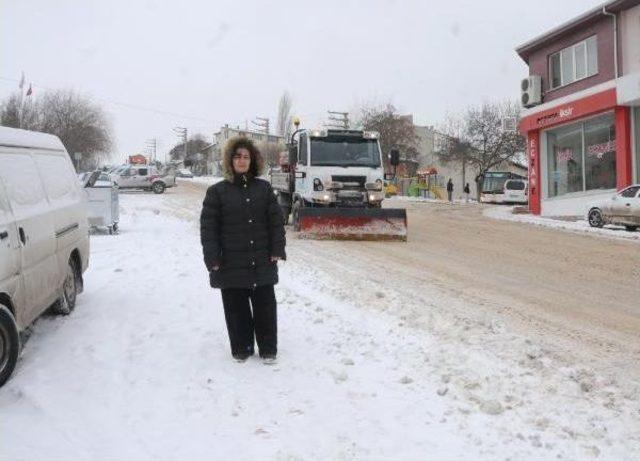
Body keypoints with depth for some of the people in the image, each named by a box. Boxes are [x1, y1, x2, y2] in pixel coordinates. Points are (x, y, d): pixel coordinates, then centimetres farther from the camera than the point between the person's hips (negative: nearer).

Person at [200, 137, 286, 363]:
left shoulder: (264, 188, 5)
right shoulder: (217, 191, -1)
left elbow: (276, 221, 5)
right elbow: (208, 227, -4)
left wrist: (277, 250, -4)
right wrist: (212, 259, -11)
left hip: (262, 262, 2)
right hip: (231, 263, -1)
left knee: (265, 306, 8)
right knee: (236, 308, 7)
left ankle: (268, 348, 22)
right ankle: (241, 348, 23)